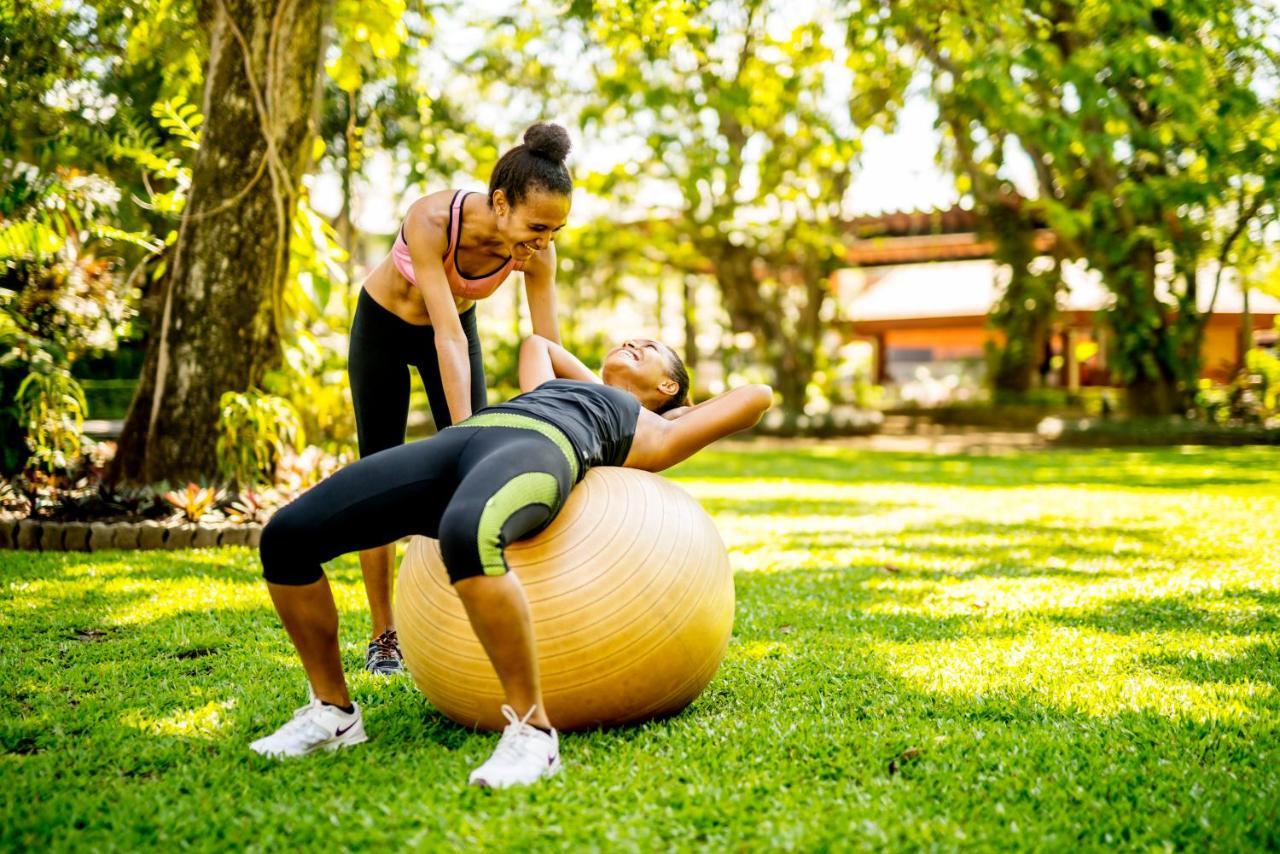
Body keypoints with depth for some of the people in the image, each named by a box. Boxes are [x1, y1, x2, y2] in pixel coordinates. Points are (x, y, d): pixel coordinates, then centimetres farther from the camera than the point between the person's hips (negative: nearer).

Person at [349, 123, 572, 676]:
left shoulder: (536, 250, -28)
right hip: (383, 325, -3)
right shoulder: (431, 220, -40)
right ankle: (384, 636, 7)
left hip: (456, 323, 3)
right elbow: (447, 337, -44)